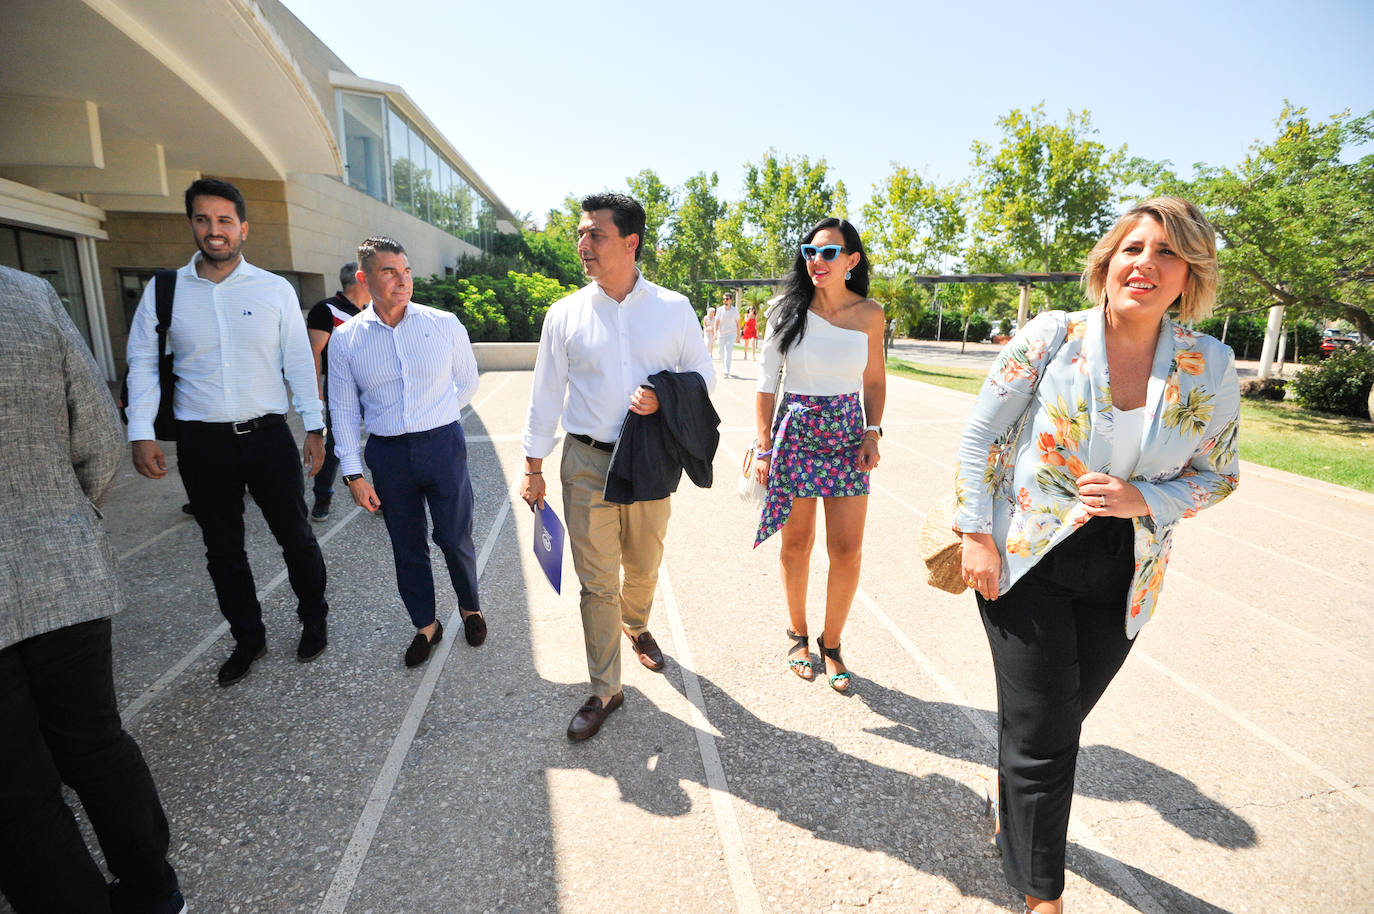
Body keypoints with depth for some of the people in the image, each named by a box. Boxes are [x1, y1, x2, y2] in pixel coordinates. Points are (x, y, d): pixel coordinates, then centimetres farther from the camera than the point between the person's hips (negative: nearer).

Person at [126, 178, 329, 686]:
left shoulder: (275, 290, 1)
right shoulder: (163, 290, 4)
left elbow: (299, 362, 2)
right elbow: (143, 364, 6)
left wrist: (315, 425, -1)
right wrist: (141, 434, -3)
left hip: (267, 435, -2)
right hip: (202, 441, 2)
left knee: (295, 536, 7)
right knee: (222, 549, 12)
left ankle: (314, 620, 28)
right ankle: (248, 638, 29)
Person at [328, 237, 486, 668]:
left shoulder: (445, 324, -3)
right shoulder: (345, 338, 0)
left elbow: (467, 382, 10)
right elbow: (343, 409, 3)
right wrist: (353, 473, 0)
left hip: (443, 445, -1)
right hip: (387, 455, 2)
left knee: (455, 538, 8)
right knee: (407, 547, 12)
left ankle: (470, 608, 35)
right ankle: (425, 625, 32)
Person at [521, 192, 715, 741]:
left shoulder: (673, 309, 0)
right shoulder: (565, 314, 1)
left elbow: (702, 372, 8)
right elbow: (546, 392, 5)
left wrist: (664, 396, -13)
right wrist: (533, 466, 4)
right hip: (587, 463, 0)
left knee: (642, 567, 18)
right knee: (596, 583, 3)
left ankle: (636, 626, 51)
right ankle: (605, 691, 21)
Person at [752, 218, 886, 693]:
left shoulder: (869, 313, 1)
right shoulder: (788, 310, -2)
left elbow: (874, 379, 11)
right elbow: (767, 382, 0)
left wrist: (872, 433, -2)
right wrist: (764, 447, -4)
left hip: (847, 435, 1)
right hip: (795, 432, -1)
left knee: (848, 551, 1)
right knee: (797, 544, 9)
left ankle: (831, 643, 23)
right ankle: (798, 635, 31)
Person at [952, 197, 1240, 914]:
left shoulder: (1210, 366, -1)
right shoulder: (1051, 336, -8)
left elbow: (1216, 475, 8)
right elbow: (980, 436, -6)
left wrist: (1145, 500, -14)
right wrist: (977, 535, -10)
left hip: (1121, 579, 3)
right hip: (1026, 561, -3)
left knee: (1059, 720, 17)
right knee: (1041, 735, 1)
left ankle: (1010, 792, 50)